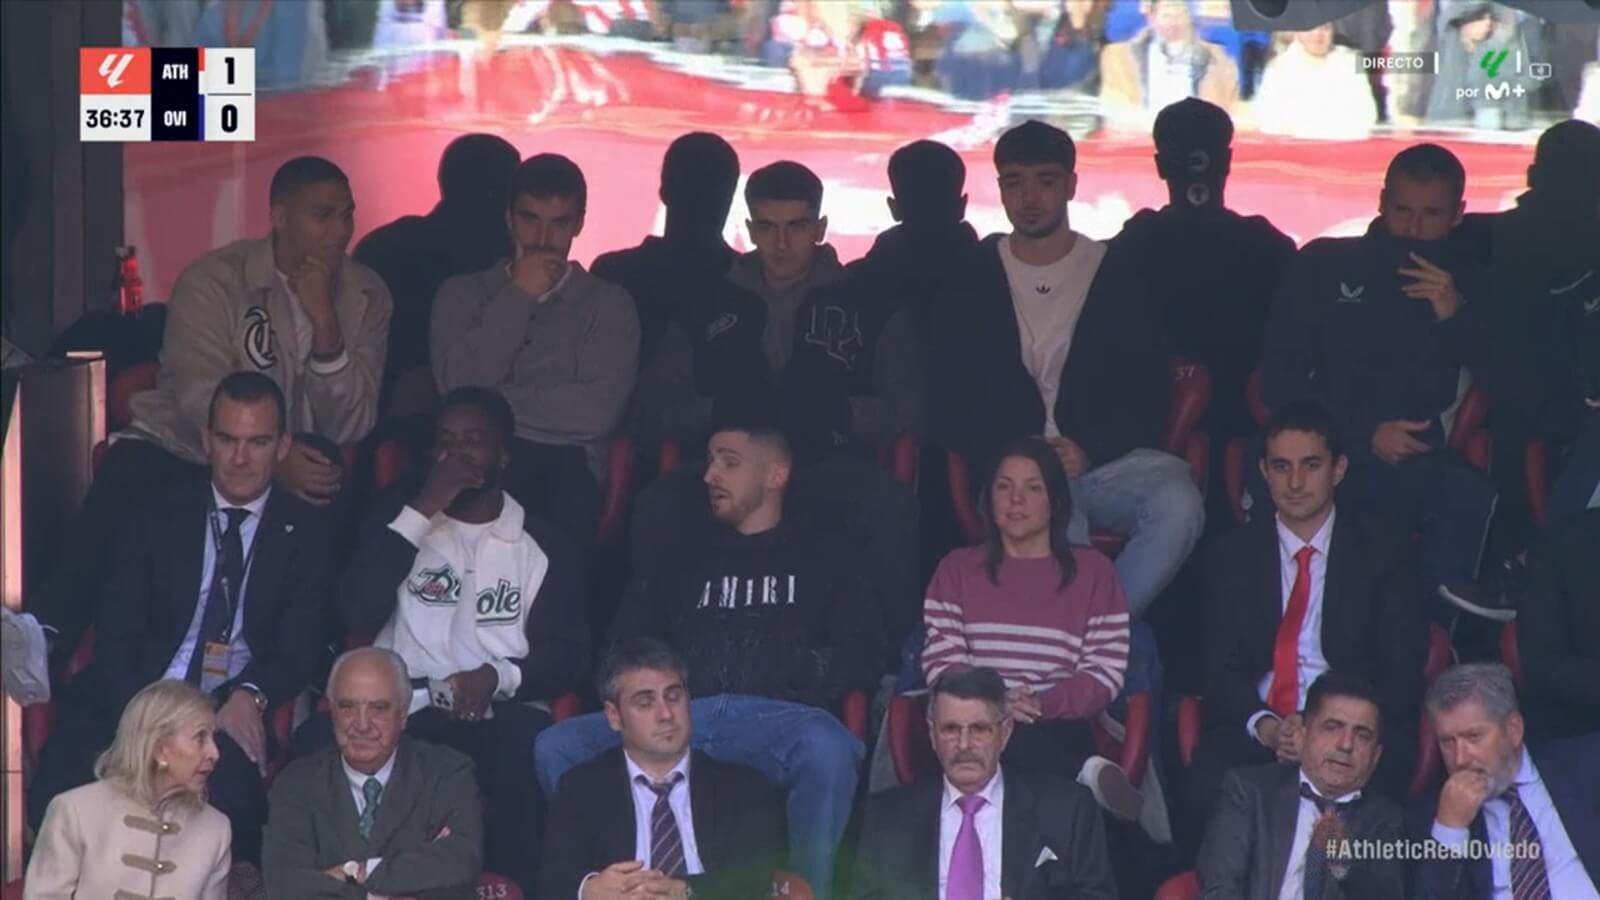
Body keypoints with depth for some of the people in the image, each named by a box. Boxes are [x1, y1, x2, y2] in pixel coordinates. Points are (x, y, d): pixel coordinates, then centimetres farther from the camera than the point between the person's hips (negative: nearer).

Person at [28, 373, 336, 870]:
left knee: (229, 783, -37)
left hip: (239, 716, -1)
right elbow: (116, 636, 4)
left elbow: (301, 644, 2)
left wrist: (253, 696, -21)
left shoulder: (306, 533, 12)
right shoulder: (155, 520, 13)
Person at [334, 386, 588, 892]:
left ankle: (513, 886, -23)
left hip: (499, 720, -1)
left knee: (534, 749, -38)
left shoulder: (544, 546, 11)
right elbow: (359, 613, 1)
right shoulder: (401, 511, 16)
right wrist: (423, 511, -3)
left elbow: (568, 656, 5)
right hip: (403, 714, 1)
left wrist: (500, 676, -16)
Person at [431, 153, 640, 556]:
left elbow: (597, 411, -4)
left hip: (567, 464, 0)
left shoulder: (609, 305, 12)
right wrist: (519, 295, 1)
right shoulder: (463, 293, 18)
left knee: (569, 494, -34)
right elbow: (459, 386, 0)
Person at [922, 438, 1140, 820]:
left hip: (1058, 731, -1)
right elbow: (941, 663, 6)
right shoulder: (958, 569, 18)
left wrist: (1044, 704, -15)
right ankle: (1088, 772, -38)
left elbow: (1106, 672, 5)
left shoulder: (1092, 571, 14)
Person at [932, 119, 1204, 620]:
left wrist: (1088, 450, -10)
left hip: (1108, 460, 1)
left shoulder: (1120, 273, 12)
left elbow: (1150, 393, 7)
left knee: (1178, 503, -33)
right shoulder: (972, 282, 13)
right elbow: (953, 402, 8)